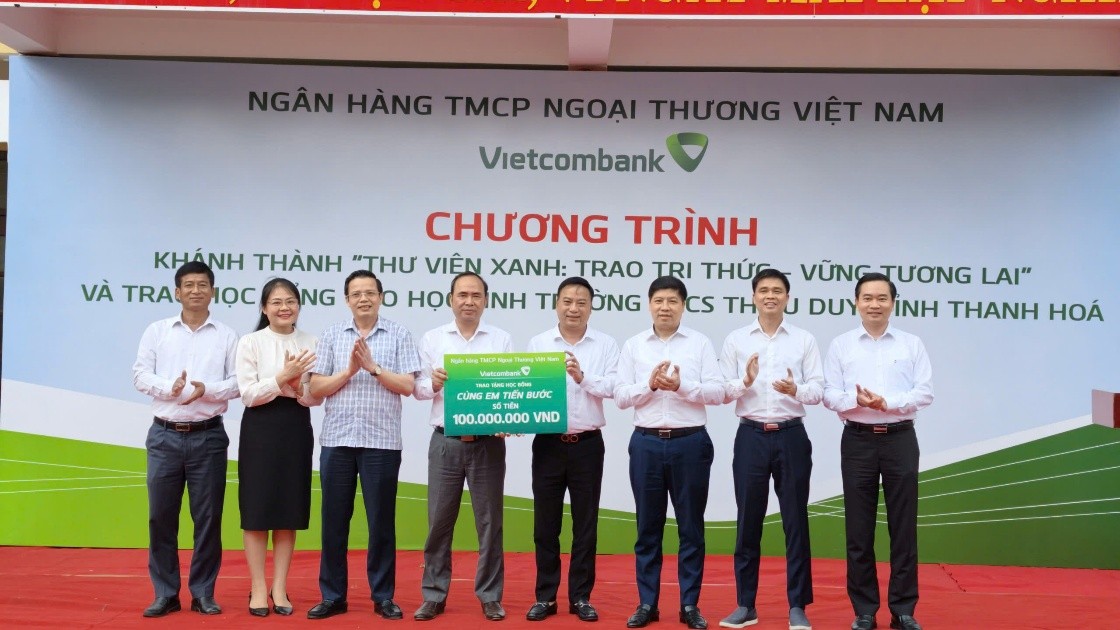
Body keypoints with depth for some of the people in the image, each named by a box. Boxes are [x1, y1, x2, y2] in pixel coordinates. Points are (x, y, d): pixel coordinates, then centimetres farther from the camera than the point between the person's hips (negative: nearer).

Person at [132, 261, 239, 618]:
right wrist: (170, 388, -17)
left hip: (208, 436, -1)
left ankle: (203, 593, 12)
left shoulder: (226, 336, 5)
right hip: (164, 435, 1)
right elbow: (140, 375, 1)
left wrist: (206, 390, -18)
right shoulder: (157, 331, 8)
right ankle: (165, 594, 13)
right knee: (160, 516, 3)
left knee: (207, 517, 2)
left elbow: (240, 383, -1)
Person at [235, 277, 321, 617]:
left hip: (296, 429, 2)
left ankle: (279, 588, 16)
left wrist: (298, 387, -17)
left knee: (289, 510, 7)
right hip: (260, 428, -2)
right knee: (257, 510, 1)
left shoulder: (310, 343, 5)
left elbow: (317, 397, 3)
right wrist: (282, 378, -20)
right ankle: (258, 589, 11)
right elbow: (248, 394, -9)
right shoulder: (250, 342, -2)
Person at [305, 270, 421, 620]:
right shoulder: (331, 336, 7)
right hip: (337, 440, 2)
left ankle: (383, 596, 16)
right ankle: (332, 596, 18)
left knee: (381, 522, 4)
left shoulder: (398, 335, 3)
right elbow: (315, 388, 2)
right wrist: (348, 370, -11)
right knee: (334, 521, 7)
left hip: (382, 442, -2)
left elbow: (408, 386, -4)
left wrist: (373, 366, -12)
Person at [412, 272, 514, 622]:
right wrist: (433, 385, -17)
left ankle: (490, 596, 16)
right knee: (439, 521, 6)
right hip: (445, 442, 1)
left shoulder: (502, 340, 4)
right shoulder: (432, 339, 6)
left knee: (489, 521, 5)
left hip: (488, 442, 0)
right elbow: (417, 388, 5)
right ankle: (434, 595, 17)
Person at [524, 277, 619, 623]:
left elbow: (614, 387, -9)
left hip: (588, 444, -1)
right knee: (545, 523, 7)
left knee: (585, 524, 6)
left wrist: (584, 378, -25)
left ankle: (581, 597, 17)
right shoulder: (538, 343, 4)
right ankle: (545, 596, 17)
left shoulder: (606, 345, 2)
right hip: (547, 443, 1)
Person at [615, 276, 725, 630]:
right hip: (646, 443, 1)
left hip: (690, 442, -1)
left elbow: (717, 392, -4)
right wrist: (650, 384, -14)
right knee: (648, 527, 8)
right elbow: (620, 397, 1)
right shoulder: (633, 346, 6)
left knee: (691, 527, 6)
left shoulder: (700, 343, 2)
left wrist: (681, 385, -17)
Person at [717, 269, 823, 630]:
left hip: (791, 436, 0)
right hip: (751, 436, 0)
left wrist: (796, 389, -22)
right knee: (748, 522, 6)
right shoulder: (736, 340, 5)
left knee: (796, 521, 3)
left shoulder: (805, 340, 5)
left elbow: (818, 390, -1)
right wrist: (745, 381, -18)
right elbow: (722, 392, 1)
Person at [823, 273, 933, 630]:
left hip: (900, 439, 0)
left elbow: (925, 393, -2)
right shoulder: (841, 345, 5)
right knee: (858, 529, 4)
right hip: (858, 440, 0)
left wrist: (887, 402, -16)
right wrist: (857, 401, -20)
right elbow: (830, 395, -1)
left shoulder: (912, 344, 5)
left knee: (903, 527, 3)